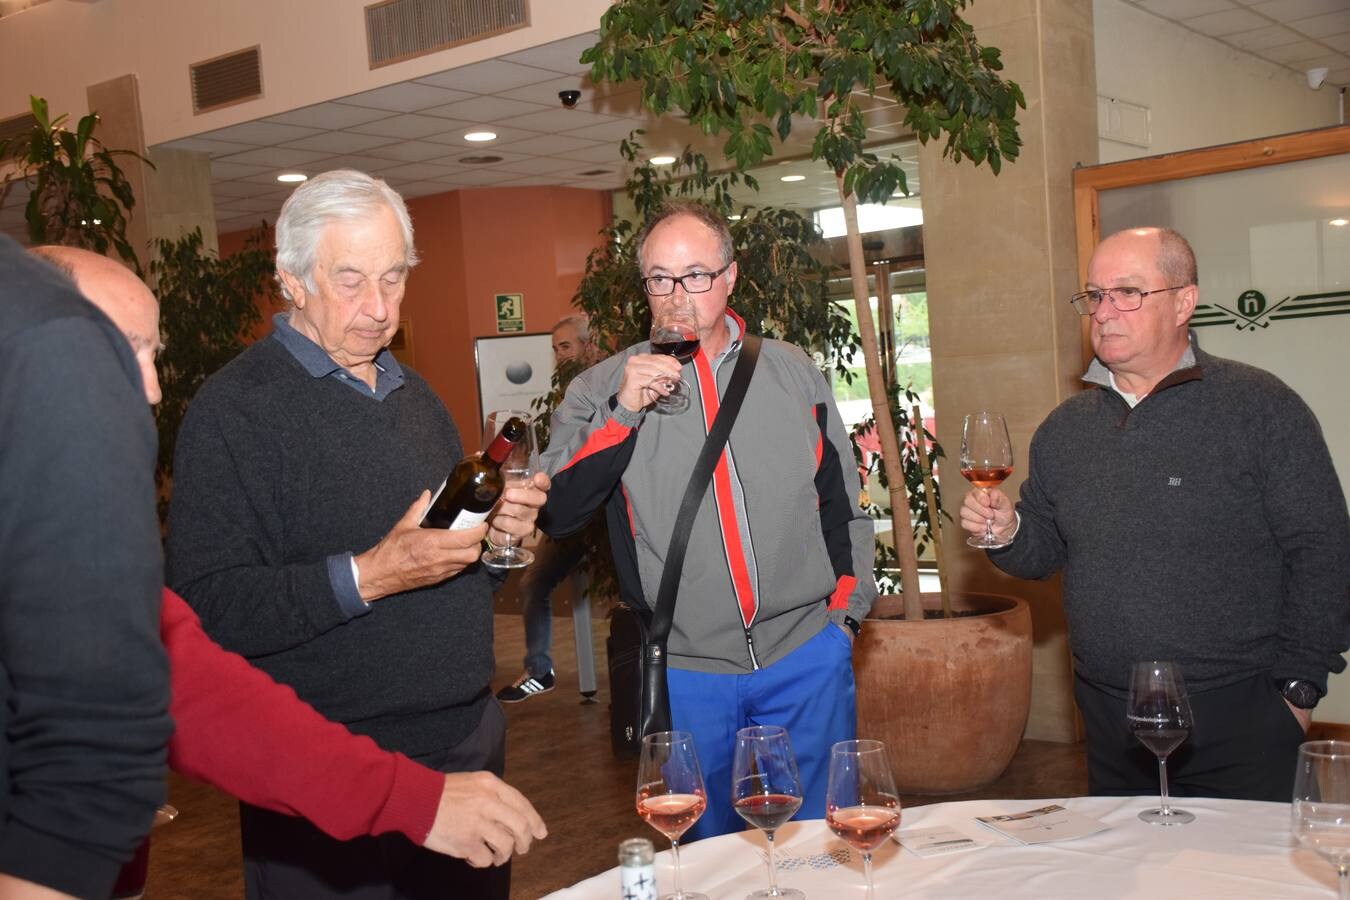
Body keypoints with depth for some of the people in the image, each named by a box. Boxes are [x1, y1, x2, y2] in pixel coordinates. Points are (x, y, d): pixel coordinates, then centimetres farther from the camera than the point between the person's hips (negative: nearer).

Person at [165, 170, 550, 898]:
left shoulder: (412, 394, 14)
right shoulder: (235, 408, -12)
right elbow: (204, 607, -21)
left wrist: (499, 536, 1)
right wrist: (364, 578, -27)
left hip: (470, 743, 7)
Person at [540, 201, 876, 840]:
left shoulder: (794, 373, 5)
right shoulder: (603, 391, -2)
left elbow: (842, 502, 14)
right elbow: (555, 513, -12)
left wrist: (846, 608, 10)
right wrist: (622, 413, -20)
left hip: (807, 654, 1)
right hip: (686, 672, -1)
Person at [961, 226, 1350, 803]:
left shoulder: (1260, 406, -7)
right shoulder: (1065, 427, 8)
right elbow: (1044, 552, 13)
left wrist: (1298, 688, -10)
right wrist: (1008, 532, -9)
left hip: (1236, 718, -4)